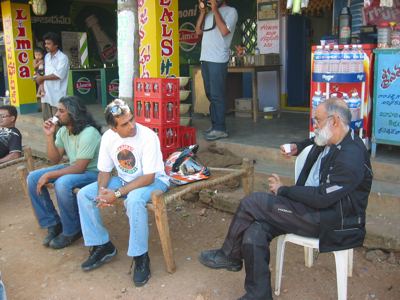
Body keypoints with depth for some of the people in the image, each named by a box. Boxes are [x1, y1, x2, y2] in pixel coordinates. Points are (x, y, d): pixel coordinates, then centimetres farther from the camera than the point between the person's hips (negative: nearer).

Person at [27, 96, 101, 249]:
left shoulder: (88, 133, -25)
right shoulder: (63, 130, 1)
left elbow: (79, 168, -28)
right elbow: (55, 159, 3)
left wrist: (48, 175, -25)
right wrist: (49, 135, -10)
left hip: (91, 172, -9)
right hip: (73, 168, 9)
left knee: (62, 184, -36)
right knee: (33, 178, -3)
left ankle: (72, 231, -13)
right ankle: (53, 223, 6)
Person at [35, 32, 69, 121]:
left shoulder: (63, 58, -11)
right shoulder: (47, 57, 13)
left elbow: (58, 75, -20)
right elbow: (45, 73, 17)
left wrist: (42, 78, -11)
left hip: (57, 95, -7)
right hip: (46, 93, 7)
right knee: (47, 119, 12)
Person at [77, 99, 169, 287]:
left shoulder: (148, 136, -26)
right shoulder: (108, 137, -8)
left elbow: (148, 177, -27)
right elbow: (104, 170, 2)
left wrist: (117, 194, -30)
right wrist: (102, 190, -21)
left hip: (153, 180, -6)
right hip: (124, 179, 6)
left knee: (134, 200, -39)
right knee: (84, 195, -7)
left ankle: (140, 256, -19)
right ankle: (102, 246, 6)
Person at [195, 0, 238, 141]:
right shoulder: (209, 13, 21)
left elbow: (224, 31, -13)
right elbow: (198, 31, 16)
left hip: (218, 60, -7)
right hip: (205, 58, 7)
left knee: (217, 95, -9)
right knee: (210, 94, 8)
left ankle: (220, 128, -5)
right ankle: (215, 125, 15)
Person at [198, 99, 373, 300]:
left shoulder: (351, 157, -21)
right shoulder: (327, 143, 7)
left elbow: (322, 198, -24)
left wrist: (283, 190, -14)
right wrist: (298, 147, 17)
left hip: (331, 221, -9)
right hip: (310, 207, 9)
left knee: (252, 203, -18)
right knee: (254, 232, -16)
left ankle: (229, 256, 4)